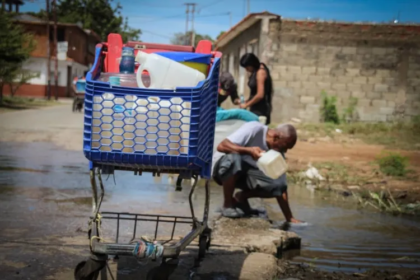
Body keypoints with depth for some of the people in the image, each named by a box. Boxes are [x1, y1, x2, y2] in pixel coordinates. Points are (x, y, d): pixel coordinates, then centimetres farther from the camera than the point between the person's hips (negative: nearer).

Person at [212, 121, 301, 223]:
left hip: (244, 173, 5)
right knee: (234, 158, -40)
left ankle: (241, 197, 5)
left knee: (277, 185, -21)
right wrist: (249, 150, -41)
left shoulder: (278, 153, -8)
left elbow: (281, 187, -6)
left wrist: (290, 218, -11)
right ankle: (227, 204, -17)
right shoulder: (254, 129, -25)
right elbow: (221, 146, -31)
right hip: (225, 166, -4)